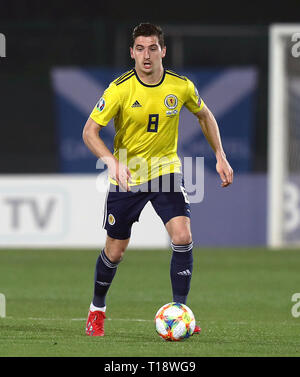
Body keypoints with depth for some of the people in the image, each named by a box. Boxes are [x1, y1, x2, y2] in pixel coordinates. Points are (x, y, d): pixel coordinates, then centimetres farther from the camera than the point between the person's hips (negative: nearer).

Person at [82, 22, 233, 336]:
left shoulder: (181, 86, -9)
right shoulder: (120, 89, -17)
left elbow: (204, 115, 12)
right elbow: (89, 131, -16)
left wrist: (220, 156, 7)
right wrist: (112, 162, -33)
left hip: (166, 170, 1)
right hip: (127, 175, -1)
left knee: (183, 238, -19)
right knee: (115, 252, 7)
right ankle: (97, 309, 32)